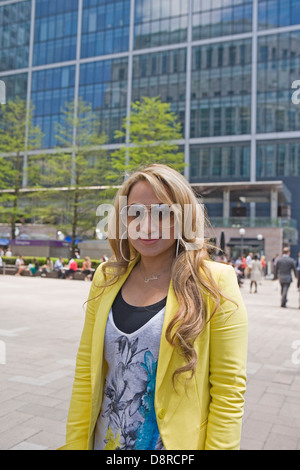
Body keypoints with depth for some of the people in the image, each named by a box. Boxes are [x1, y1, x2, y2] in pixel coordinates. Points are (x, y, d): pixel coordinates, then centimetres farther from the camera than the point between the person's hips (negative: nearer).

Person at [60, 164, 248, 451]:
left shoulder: (214, 283, -15)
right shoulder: (106, 278, -3)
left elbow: (229, 390, -13)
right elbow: (85, 372, 0)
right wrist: (75, 443, 0)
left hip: (179, 443, -3)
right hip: (104, 441, 4)